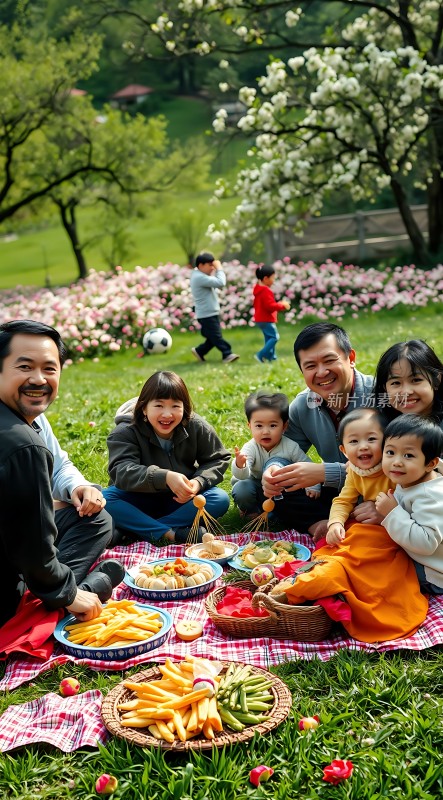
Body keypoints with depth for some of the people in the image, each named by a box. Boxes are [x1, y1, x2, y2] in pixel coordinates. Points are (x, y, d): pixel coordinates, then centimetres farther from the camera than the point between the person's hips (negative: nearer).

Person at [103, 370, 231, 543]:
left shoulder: (196, 427, -10)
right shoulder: (126, 432, -18)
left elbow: (218, 460, -3)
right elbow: (122, 471, -32)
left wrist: (199, 482, -25)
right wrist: (165, 477, -47)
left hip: (180, 500, 2)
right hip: (141, 500, -2)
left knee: (220, 499, -25)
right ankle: (171, 534, -35)